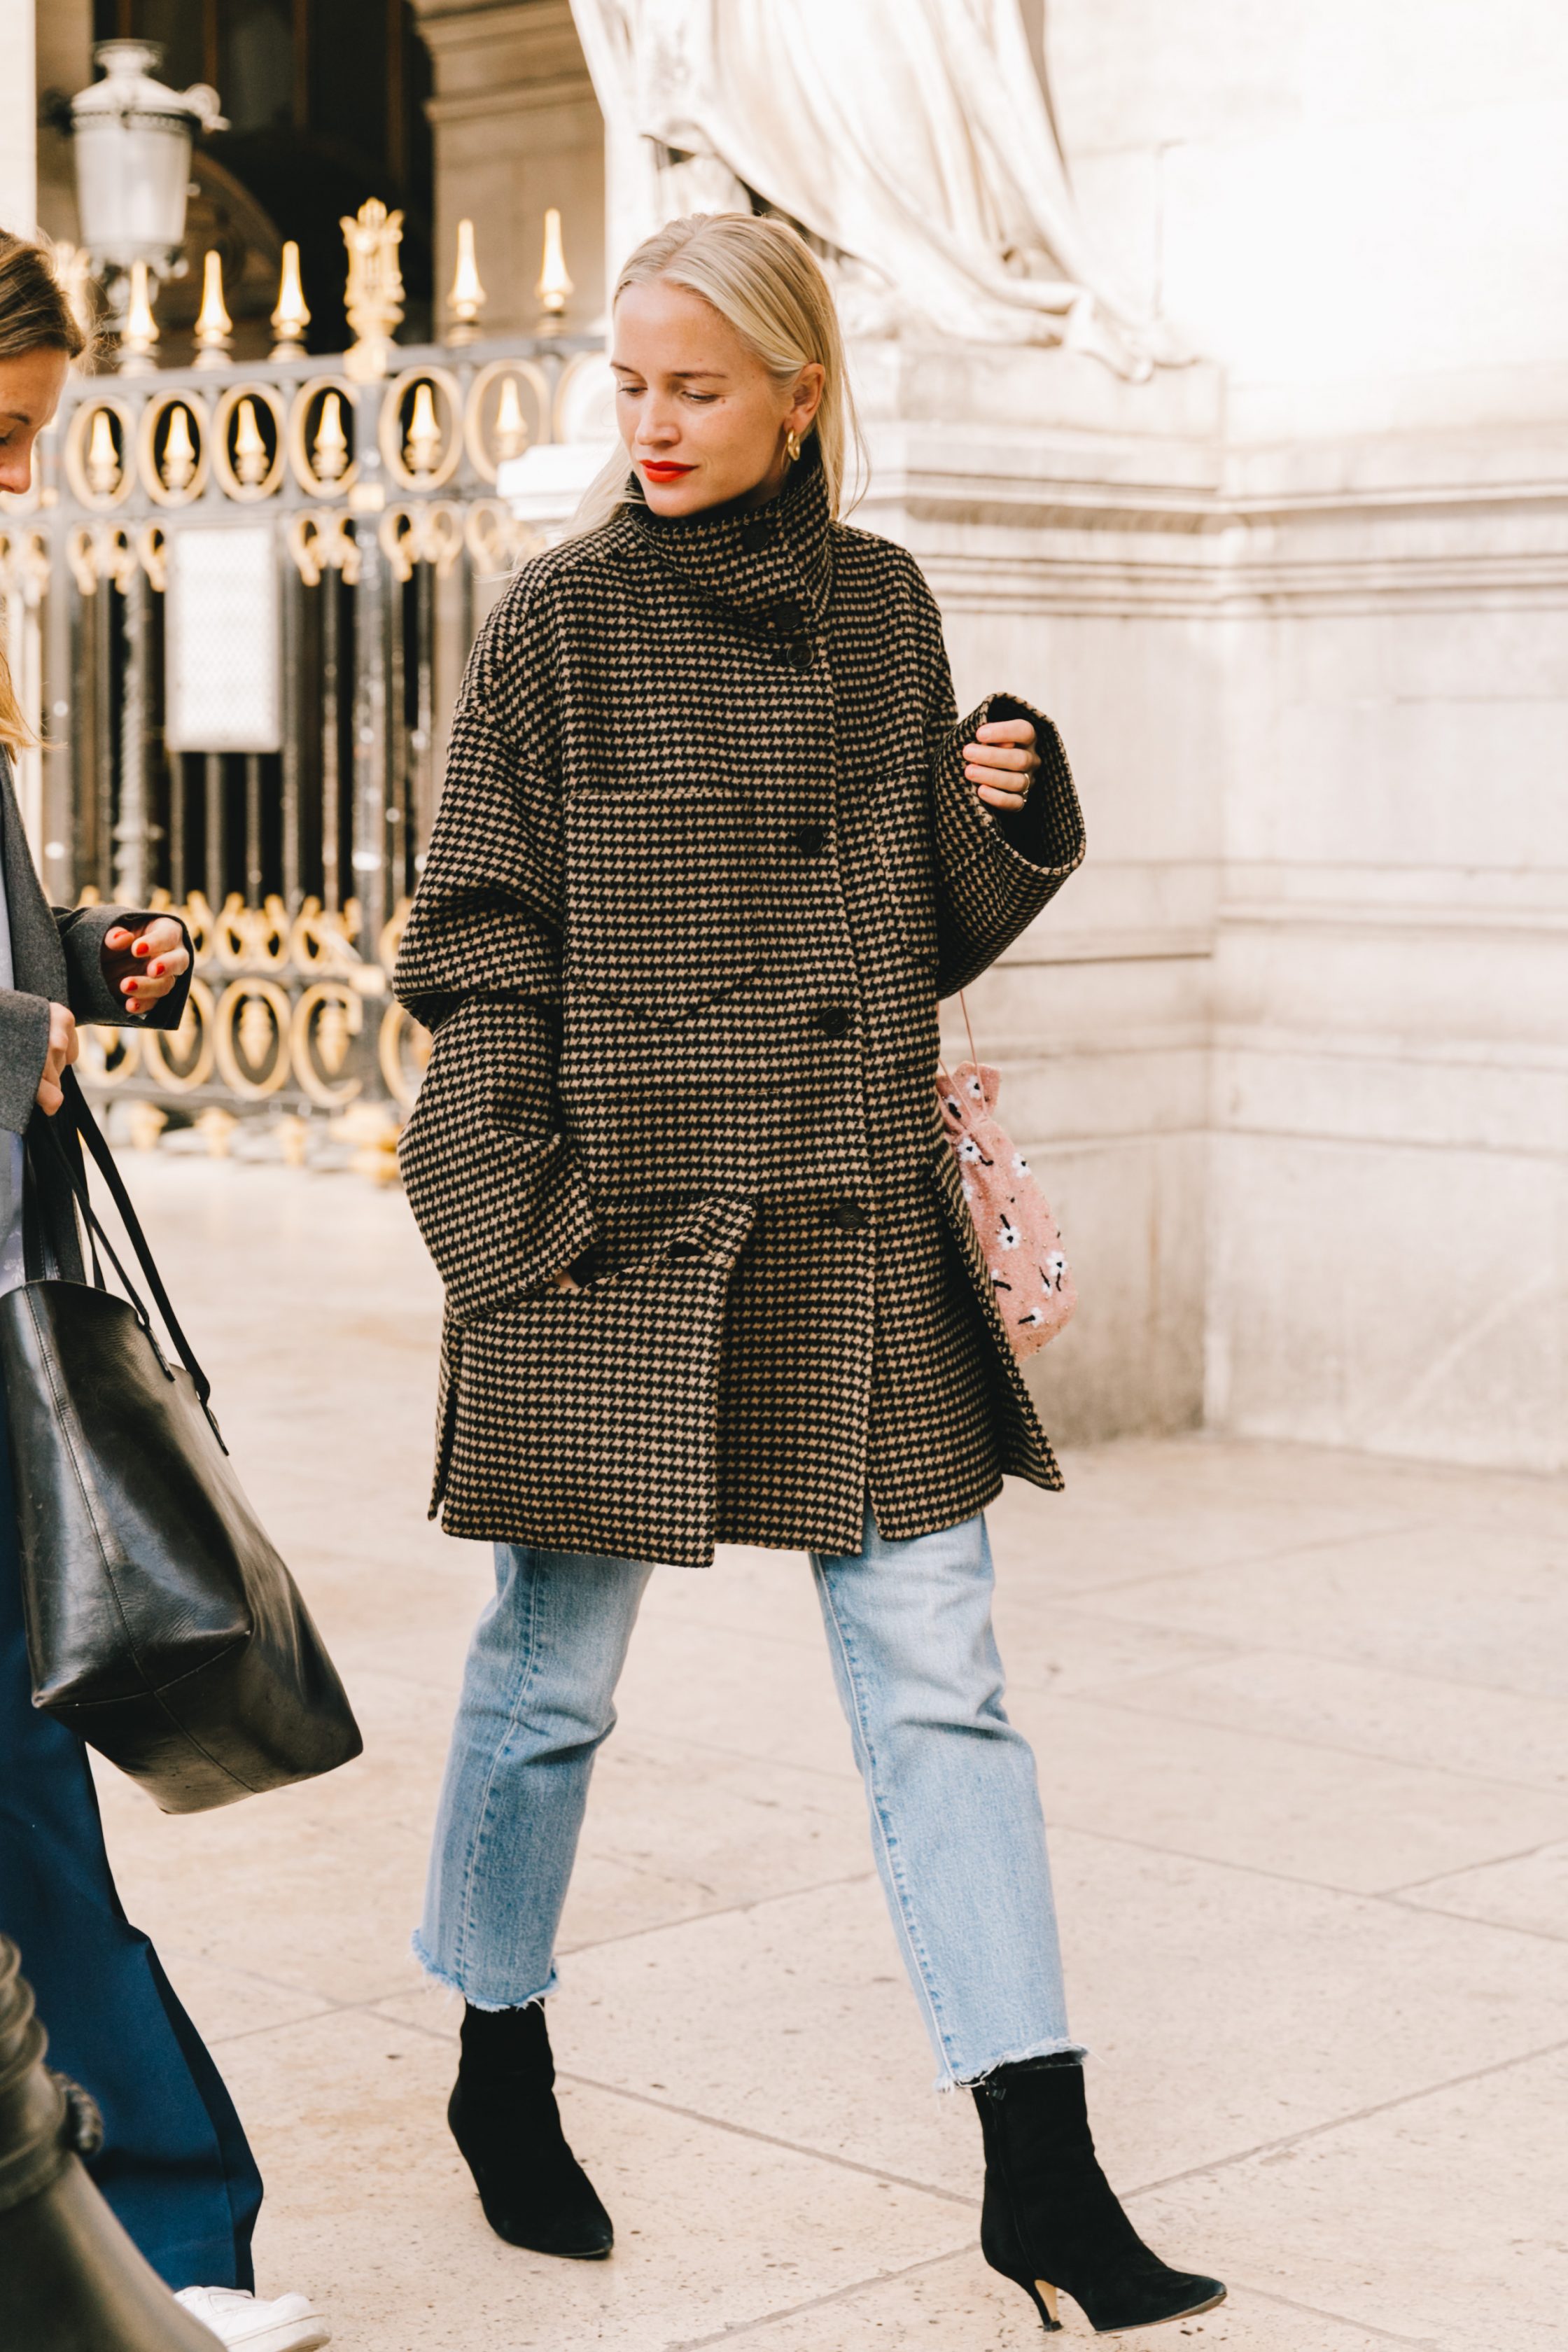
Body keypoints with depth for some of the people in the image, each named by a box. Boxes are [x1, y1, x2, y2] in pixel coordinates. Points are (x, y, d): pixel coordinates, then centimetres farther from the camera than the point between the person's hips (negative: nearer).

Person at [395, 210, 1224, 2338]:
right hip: (614, 1218, -3)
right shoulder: (561, 619, -3)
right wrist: (519, 1230, -11)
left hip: (860, 1226, 4)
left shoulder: (883, 603, 9)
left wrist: (1014, 811, -5)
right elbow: (481, 949, -4)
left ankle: (1041, 2172, 7)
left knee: (939, 1673, 2)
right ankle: (502, 2069, 32)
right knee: (556, 1666, 9)